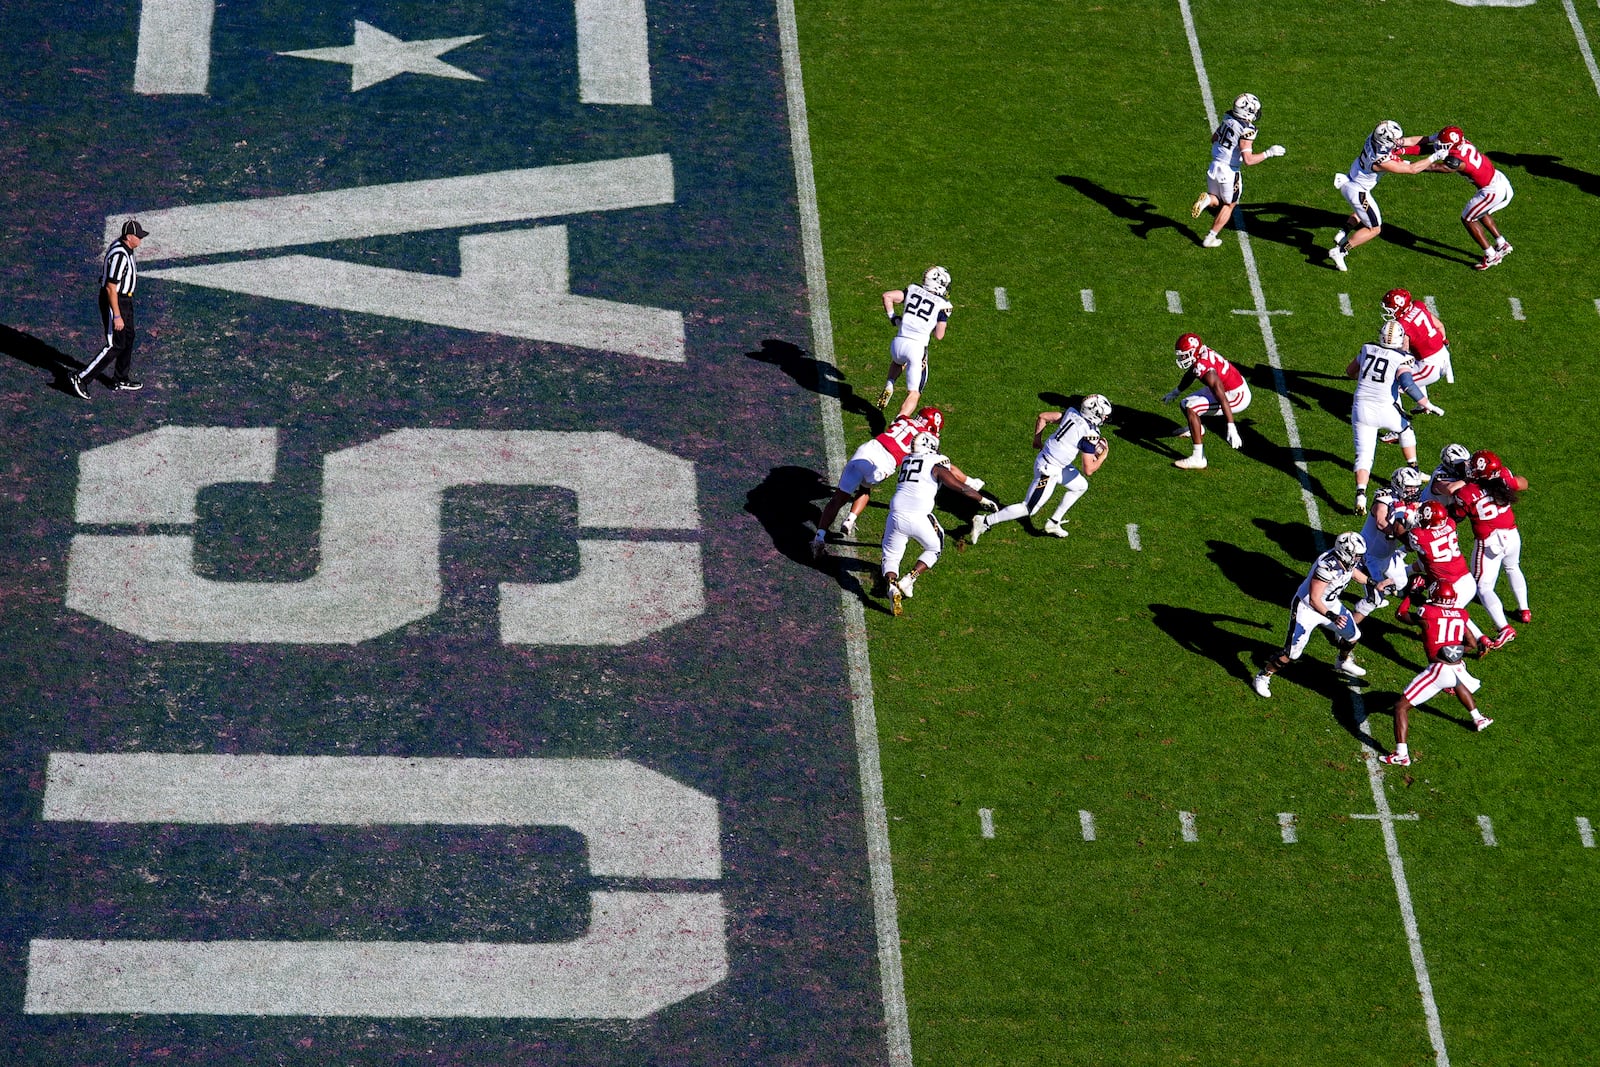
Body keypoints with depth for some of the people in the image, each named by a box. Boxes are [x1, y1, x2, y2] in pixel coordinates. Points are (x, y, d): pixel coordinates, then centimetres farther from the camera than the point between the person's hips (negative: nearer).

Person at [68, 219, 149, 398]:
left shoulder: (123, 246, 4)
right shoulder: (119, 255, -28)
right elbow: (111, 287, -27)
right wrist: (117, 316, -26)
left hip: (125, 299, 10)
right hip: (115, 302, -10)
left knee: (128, 338, 19)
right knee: (115, 345, -6)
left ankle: (120, 380, 32)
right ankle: (80, 378, -4)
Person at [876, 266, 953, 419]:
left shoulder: (913, 291, 8)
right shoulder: (942, 306, -1)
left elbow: (887, 296, 2)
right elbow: (939, 336, 0)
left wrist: (892, 317, 13)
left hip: (898, 343, 4)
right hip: (917, 348, -4)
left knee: (898, 361, 42)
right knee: (913, 394, 5)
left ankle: (889, 386, 18)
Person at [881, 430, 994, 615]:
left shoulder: (906, 461, 17)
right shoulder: (936, 465, 0)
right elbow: (961, 488, -1)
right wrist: (982, 499, 12)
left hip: (896, 515, 4)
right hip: (918, 518, -4)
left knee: (891, 557, 16)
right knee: (934, 550, 23)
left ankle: (891, 585, -14)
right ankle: (907, 580, 5)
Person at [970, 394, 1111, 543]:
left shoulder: (1073, 412, -1)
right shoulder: (1090, 434, -23)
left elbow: (1042, 417, 10)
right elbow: (1088, 470, -21)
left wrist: (1037, 440, 24)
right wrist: (1102, 457, -3)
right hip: (1048, 471, -9)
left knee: (1080, 486, 24)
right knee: (1028, 509, 3)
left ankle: (1054, 523, 30)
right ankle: (985, 522, 7)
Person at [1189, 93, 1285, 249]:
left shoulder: (1228, 119, -1)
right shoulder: (1247, 130, -22)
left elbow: (1213, 139, 15)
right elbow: (1248, 160, -25)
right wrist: (1269, 153, -17)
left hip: (1215, 165, 6)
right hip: (1229, 172, -6)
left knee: (1215, 201, 25)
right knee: (1228, 206, 17)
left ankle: (1207, 199, -9)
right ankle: (1210, 238, 20)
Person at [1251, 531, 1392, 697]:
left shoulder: (1349, 560, -13)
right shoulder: (1327, 566, -38)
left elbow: (1353, 572, 15)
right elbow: (1314, 600, -34)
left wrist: (1375, 583, 20)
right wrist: (1331, 616, -43)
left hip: (1329, 605, 8)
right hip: (1307, 608, -8)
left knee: (1353, 635, 17)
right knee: (1292, 653, -9)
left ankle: (1343, 662, 48)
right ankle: (1263, 677, 13)